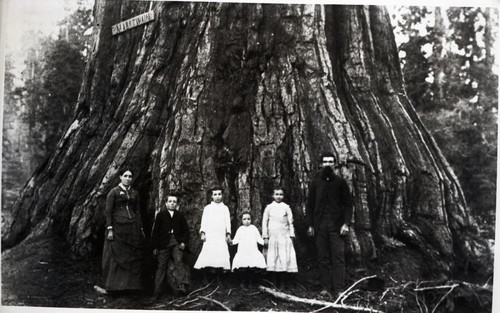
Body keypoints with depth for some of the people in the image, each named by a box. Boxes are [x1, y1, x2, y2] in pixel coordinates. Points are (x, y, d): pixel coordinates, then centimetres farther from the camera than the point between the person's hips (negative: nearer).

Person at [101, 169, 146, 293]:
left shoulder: (134, 193, 13)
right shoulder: (114, 192, -1)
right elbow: (108, 212, -6)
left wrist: (141, 229, 10)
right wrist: (109, 229, -14)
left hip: (133, 228, 5)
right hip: (118, 227, -5)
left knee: (133, 257, 2)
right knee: (116, 257, -2)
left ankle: (130, 285, 8)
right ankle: (112, 286, 3)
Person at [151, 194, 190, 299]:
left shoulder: (180, 216, 12)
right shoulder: (160, 215, 7)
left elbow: (185, 230, 14)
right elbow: (155, 231, 5)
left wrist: (184, 242, -1)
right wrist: (155, 247, 1)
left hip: (177, 244, 0)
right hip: (164, 244, 0)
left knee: (178, 261, -21)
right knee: (162, 266, 2)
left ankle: (181, 285, -28)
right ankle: (157, 292, 8)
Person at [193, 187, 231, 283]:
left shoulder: (225, 208, 18)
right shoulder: (207, 208, 14)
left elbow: (228, 222, 13)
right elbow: (204, 221, 9)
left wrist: (228, 234, 2)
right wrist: (202, 233, -2)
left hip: (221, 236, 1)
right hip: (209, 236, -1)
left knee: (221, 255, -7)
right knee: (208, 256, -11)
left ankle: (218, 279, -1)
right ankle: (206, 278, -8)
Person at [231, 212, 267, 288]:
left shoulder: (254, 228, 10)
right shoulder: (240, 229, 10)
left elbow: (259, 239, 11)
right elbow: (236, 240, 8)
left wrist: (264, 242, -3)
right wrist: (231, 241, -9)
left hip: (253, 252, 0)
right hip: (242, 252, 0)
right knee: (242, 269, -12)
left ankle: (250, 282, 7)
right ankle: (242, 282, 4)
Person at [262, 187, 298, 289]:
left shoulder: (286, 207, 7)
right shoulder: (269, 207, 7)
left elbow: (290, 222, 9)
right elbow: (264, 222, 8)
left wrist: (291, 235, 3)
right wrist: (265, 236, 4)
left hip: (284, 237, 0)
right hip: (273, 237, 0)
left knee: (284, 258, -8)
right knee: (274, 258, -2)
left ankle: (282, 283, -4)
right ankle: (276, 283, 4)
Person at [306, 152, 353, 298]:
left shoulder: (340, 182, 6)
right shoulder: (315, 183, 11)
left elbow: (348, 204, 4)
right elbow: (309, 204, 10)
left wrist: (346, 223, -8)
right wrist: (310, 224, 2)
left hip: (336, 225, -2)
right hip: (320, 225, 2)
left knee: (338, 257, -6)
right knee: (323, 258, 2)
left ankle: (338, 289, -6)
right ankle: (326, 288, 5)